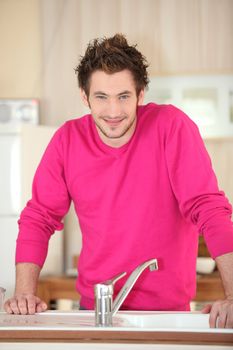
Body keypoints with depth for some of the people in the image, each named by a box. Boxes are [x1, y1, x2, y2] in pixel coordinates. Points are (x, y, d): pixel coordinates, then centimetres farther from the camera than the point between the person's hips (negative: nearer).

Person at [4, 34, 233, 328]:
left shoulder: (171, 126, -10)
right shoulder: (68, 139, -1)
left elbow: (208, 208, -14)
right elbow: (38, 218, 5)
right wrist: (25, 293, -9)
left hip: (168, 308, -2)